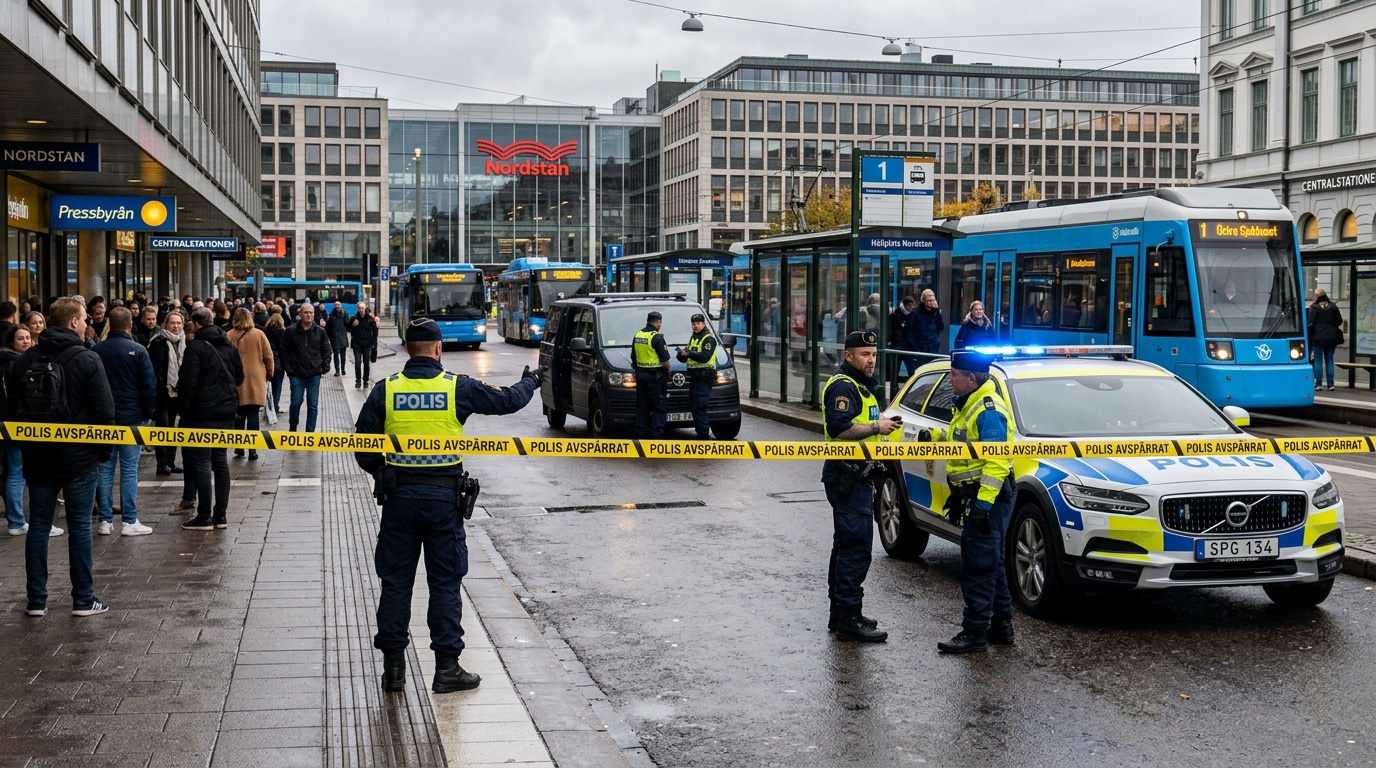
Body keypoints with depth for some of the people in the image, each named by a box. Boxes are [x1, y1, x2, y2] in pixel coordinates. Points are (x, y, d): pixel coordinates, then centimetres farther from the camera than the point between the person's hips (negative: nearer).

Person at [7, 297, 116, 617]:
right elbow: (104, 411, -13)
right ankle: (83, 599, 7)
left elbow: (13, 410, 9)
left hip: (37, 457, 4)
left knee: (38, 525, 10)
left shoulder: (24, 361, 3)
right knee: (79, 525, 3)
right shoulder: (87, 360, -11)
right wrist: (104, 450, 0)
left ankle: (36, 600, 12)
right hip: (79, 458, -4)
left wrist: (25, 446, 18)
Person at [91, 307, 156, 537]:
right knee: (129, 469, 0)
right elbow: (149, 385, -8)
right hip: (131, 418, -3)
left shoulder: (95, 351, 1)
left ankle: (105, 521, 8)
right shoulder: (137, 350, -8)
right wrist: (149, 412, 4)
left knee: (105, 469, 7)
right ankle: (129, 521, -1)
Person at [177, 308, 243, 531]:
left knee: (201, 462, -2)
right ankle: (220, 516, 12)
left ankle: (204, 517, -2)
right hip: (226, 411, 7)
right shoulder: (228, 346, 9)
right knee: (220, 460, 11)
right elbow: (239, 377, 16)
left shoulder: (195, 346, -12)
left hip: (202, 412, -7)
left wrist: (184, 404, -3)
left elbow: (188, 381, -15)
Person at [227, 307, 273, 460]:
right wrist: (269, 373, 14)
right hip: (256, 379, -1)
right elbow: (268, 356, -1)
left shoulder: (229, 336, -3)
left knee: (239, 413, 14)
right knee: (253, 414, 1)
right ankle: (252, 449, -2)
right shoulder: (259, 335, -4)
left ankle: (239, 446, 14)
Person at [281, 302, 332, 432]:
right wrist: (288, 368, -6)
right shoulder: (291, 331, -5)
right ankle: (292, 428, 26)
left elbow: (326, 351, 8)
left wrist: (325, 368, -2)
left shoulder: (320, 332, 0)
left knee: (313, 405, 5)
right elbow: (285, 351, 0)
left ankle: (310, 432, 13)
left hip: (314, 375, 1)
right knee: (296, 403, 5)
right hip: (297, 375, -1)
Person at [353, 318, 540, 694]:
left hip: (399, 494, 1)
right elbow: (507, 400, 8)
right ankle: (447, 667, 10)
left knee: (395, 581, 10)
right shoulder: (458, 388, -5)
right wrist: (530, 382, 28)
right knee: (445, 582, 6)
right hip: (444, 496, -1)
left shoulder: (386, 389, -2)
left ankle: (393, 666, 14)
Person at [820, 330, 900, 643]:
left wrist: (882, 426, 13)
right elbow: (839, 429, -26)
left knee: (847, 545, 15)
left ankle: (841, 614, 23)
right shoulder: (842, 387, -14)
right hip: (846, 475, -11)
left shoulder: (862, 385, 19)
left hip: (856, 475, 11)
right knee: (856, 546, -12)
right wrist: (876, 427, -20)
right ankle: (848, 620, -11)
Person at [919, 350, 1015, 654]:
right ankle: (1001, 625, 26)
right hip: (979, 497, 11)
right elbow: (963, 438, 28)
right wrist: (935, 435, 10)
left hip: (988, 498, -11)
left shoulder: (988, 410, -19)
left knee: (979, 565, -8)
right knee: (990, 563, 17)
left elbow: (996, 461, -24)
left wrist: (984, 503, -28)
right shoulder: (970, 405, 15)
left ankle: (975, 633, -4)